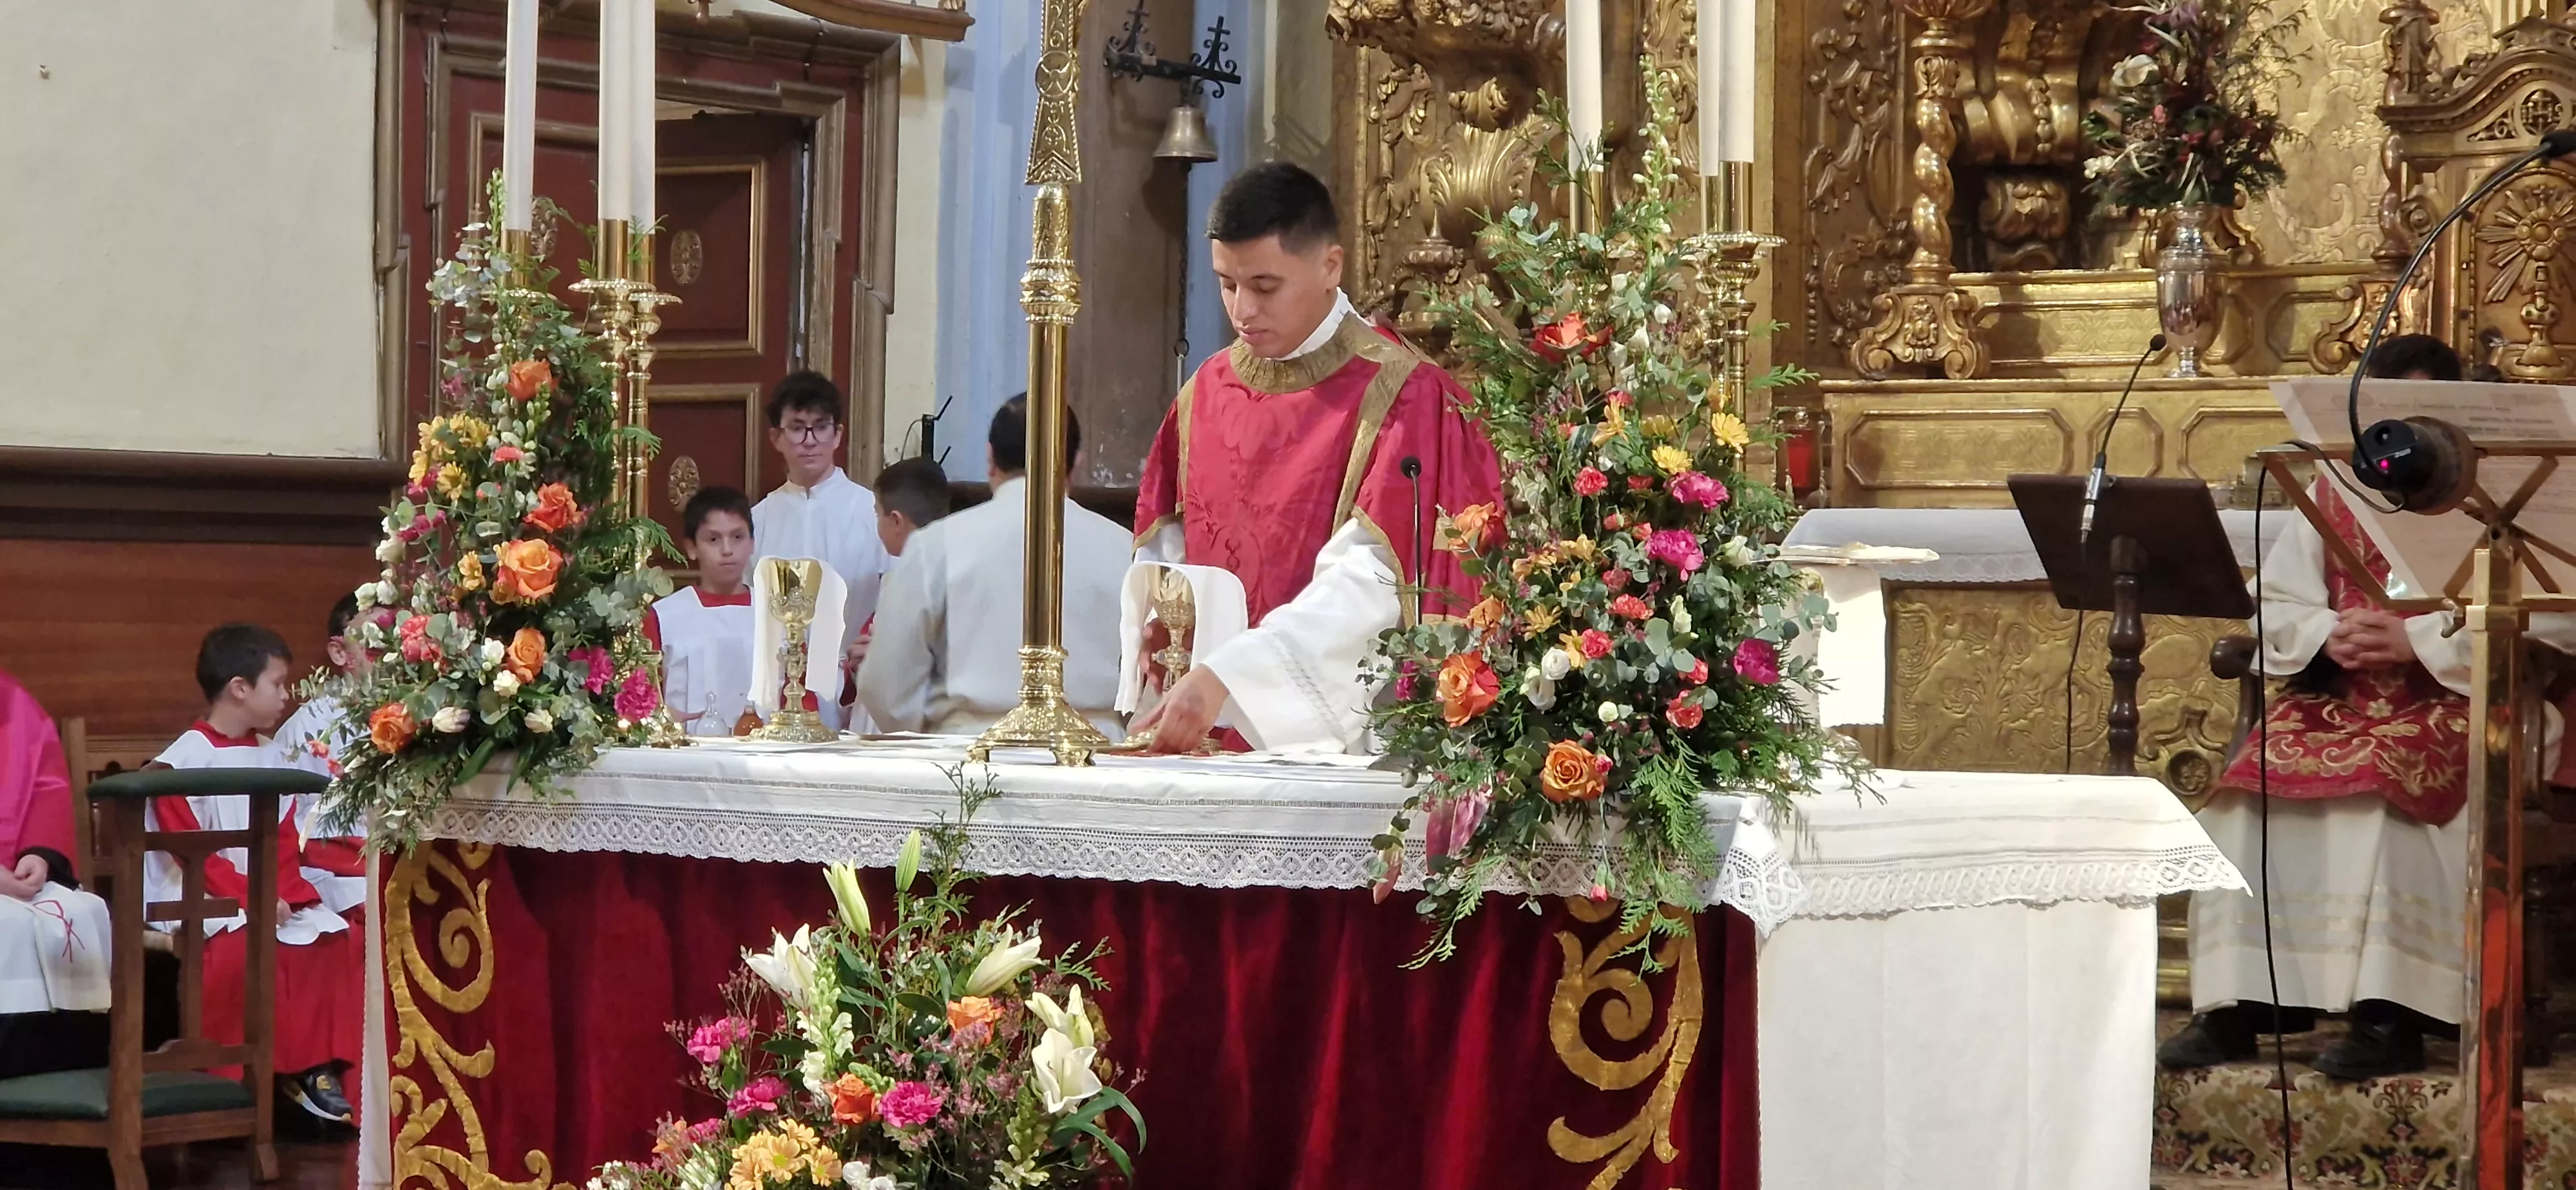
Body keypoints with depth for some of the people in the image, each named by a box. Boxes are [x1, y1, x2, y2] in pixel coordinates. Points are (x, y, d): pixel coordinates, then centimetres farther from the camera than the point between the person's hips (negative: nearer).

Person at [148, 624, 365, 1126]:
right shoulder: (184, 761, -7)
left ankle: (320, 1065, -10)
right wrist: (249, 897, -20)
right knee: (244, 951, -34)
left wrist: (283, 892, -10)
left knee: (343, 940, -14)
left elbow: (284, 840, 9)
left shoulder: (271, 756, 12)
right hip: (208, 901, -6)